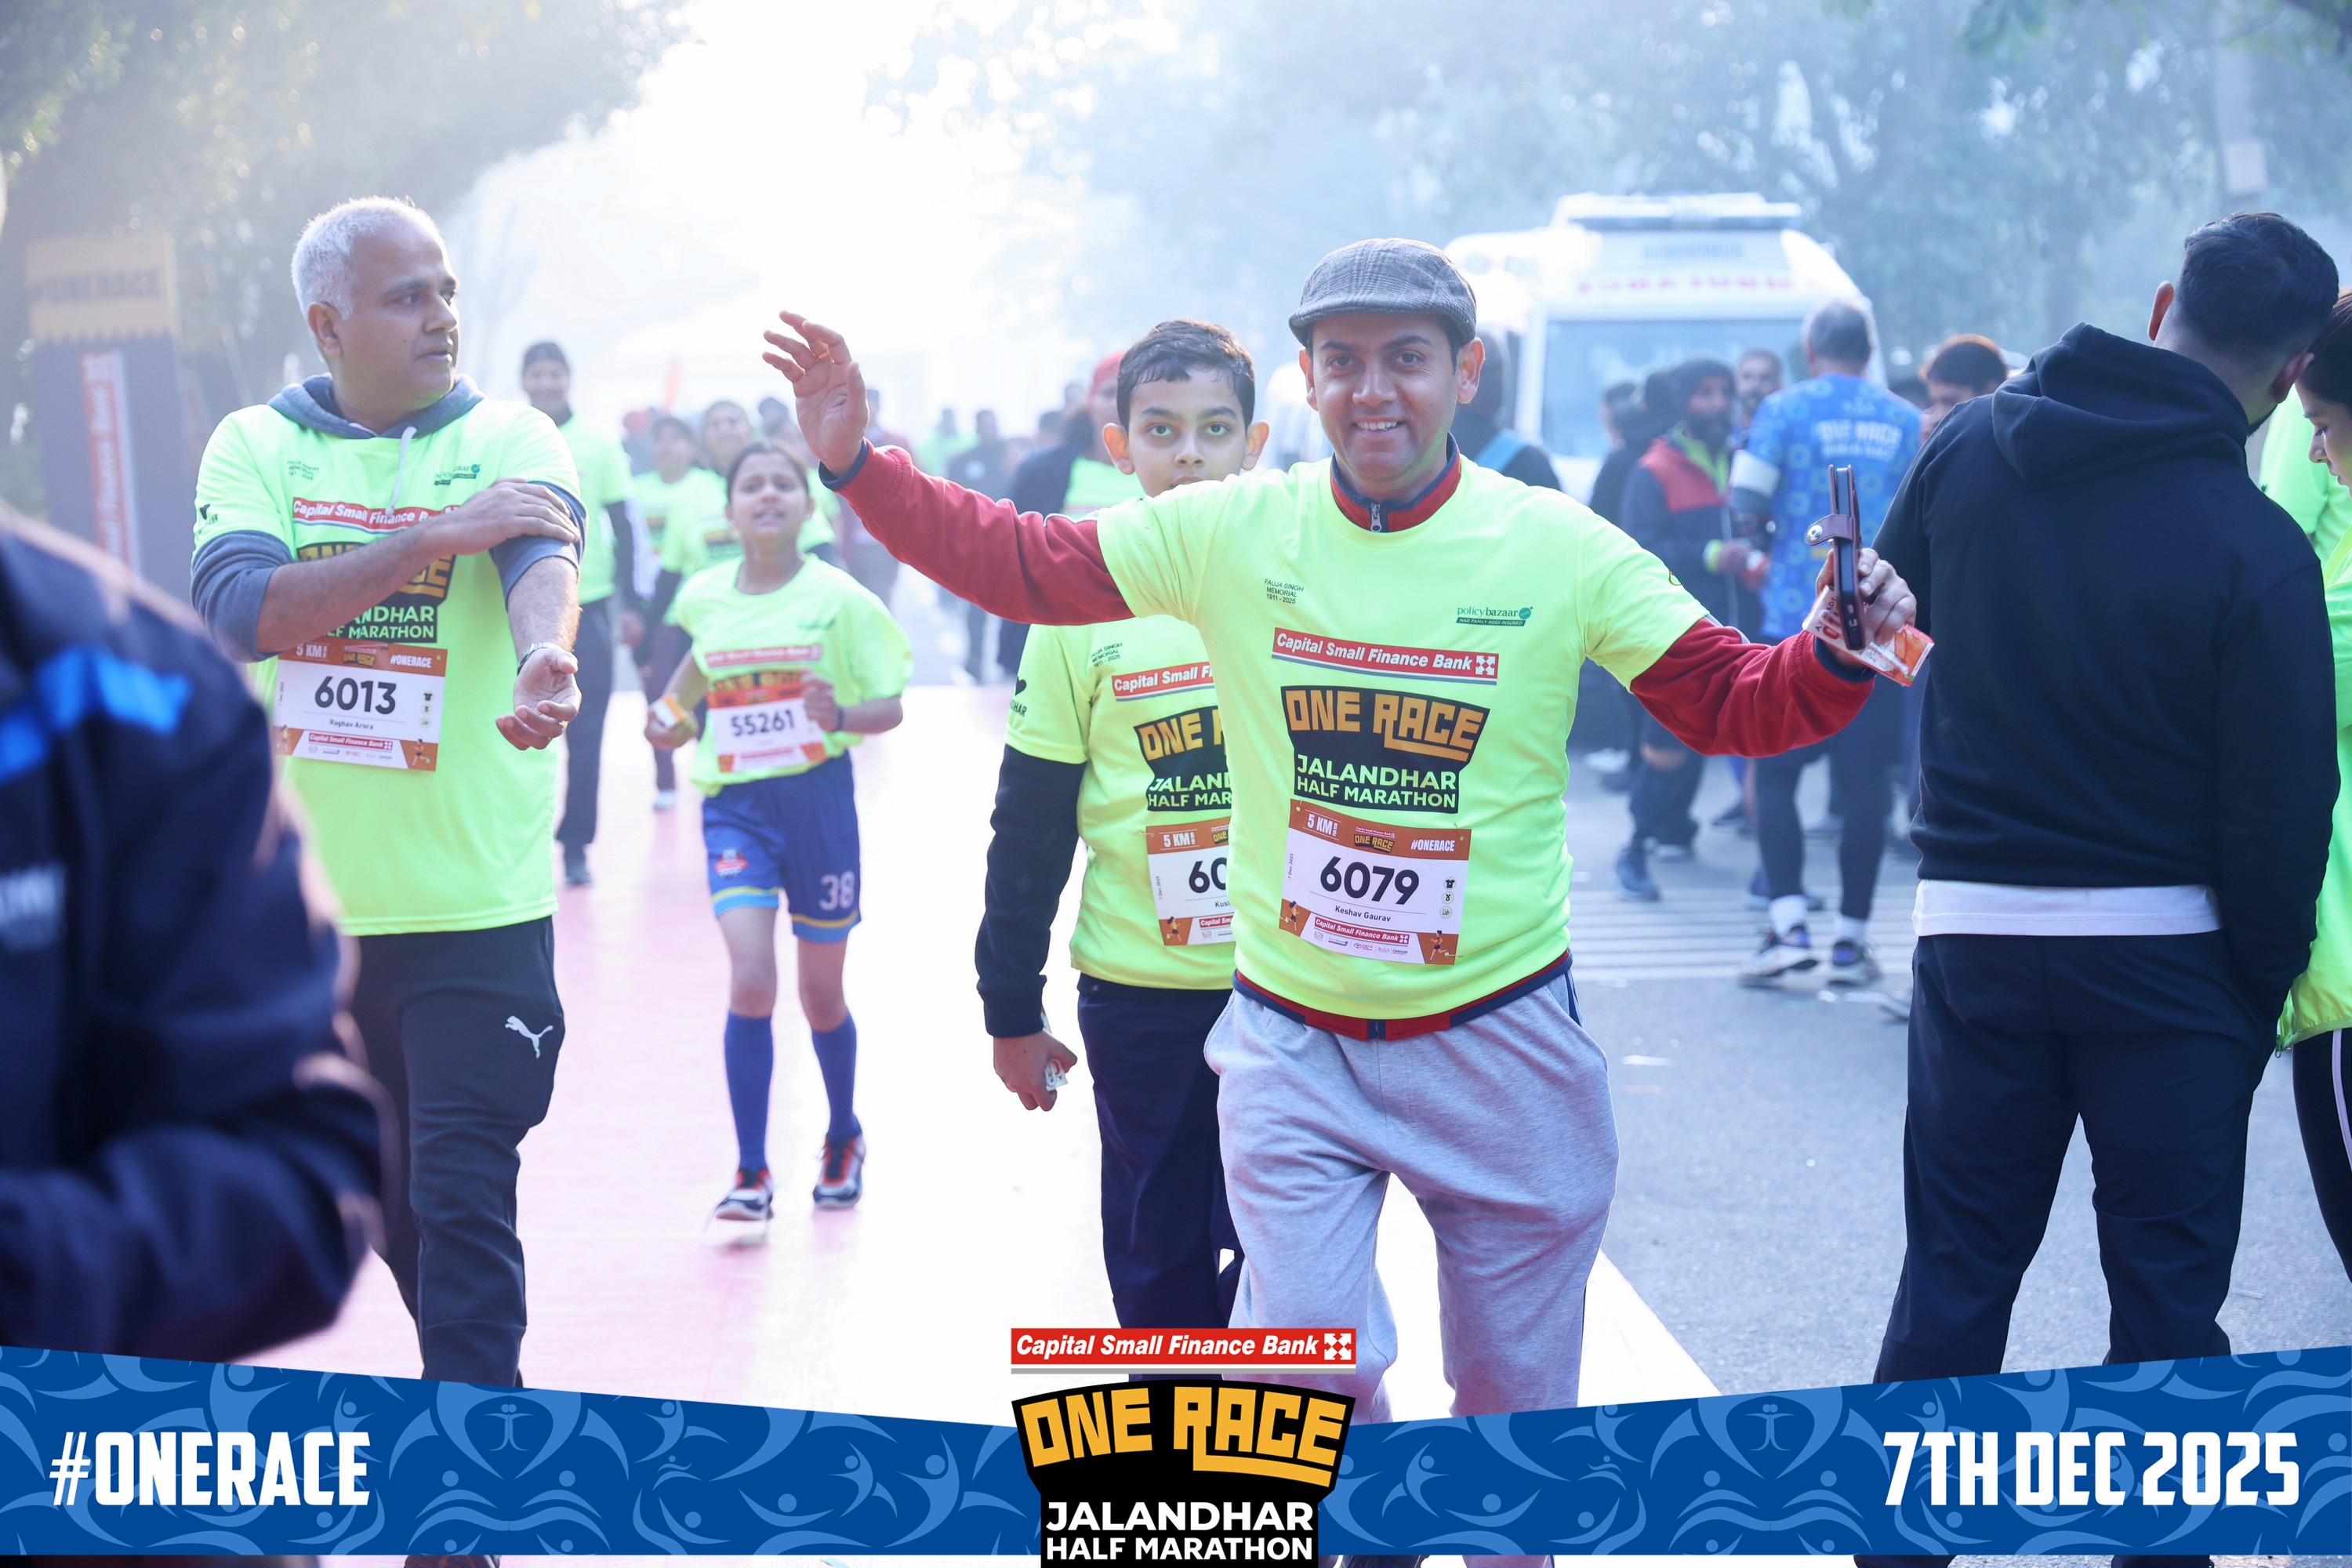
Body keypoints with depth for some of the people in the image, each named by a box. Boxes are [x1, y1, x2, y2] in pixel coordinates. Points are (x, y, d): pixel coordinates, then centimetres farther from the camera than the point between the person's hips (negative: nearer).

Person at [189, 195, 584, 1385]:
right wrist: (435, 537, -22)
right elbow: (241, 607, -16)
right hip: (304, 902, 3)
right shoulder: (254, 447, 2)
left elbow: (544, 562, -23)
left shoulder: (511, 439, -2)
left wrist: (542, 658, -46)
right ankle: (480, 1383, 36)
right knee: (386, 1196, 17)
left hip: (477, 906, -3)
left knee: (462, 1195, -8)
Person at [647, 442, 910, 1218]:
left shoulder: (838, 598, -8)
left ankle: (843, 1137, 38)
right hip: (734, 803, 1)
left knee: (821, 994, 11)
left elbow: (890, 707, -5)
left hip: (818, 797, -1)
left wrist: (843, 716, -25)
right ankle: (752, 1174, -6)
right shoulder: (704, 595, 1)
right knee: (750, 984, -15)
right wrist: (673, 705, 8)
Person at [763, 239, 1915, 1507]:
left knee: (1517, 1398, 10)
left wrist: (1836, 655, -21)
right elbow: (1018, 563, 1)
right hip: (1294, 1041, 0)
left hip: (1500, 1043, 0)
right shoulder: (1233, 531, -5)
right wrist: (854, 464, -8)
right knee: (1310, 1362, -7)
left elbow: (1732, 704, -2)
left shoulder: (1560, 547, -7)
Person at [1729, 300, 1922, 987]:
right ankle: (1852, 940, 9)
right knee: (1865, 783, 6)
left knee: (1774, 773, 5)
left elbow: (1747, 508, -8)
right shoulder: (1907, 421, 6)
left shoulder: (1784, 409, -2)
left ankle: (1788, 925, -7)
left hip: (1797, 618, -2)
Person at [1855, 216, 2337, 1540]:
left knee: (1954, 1271, 13)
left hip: (1974, 925, 4)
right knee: (2168, 1288, 7)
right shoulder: (2255, 549, -16)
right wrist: (2261, 989, 1)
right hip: (2164, 951, -4)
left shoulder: (1969, 447, -4)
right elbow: (2281, 807, -12)